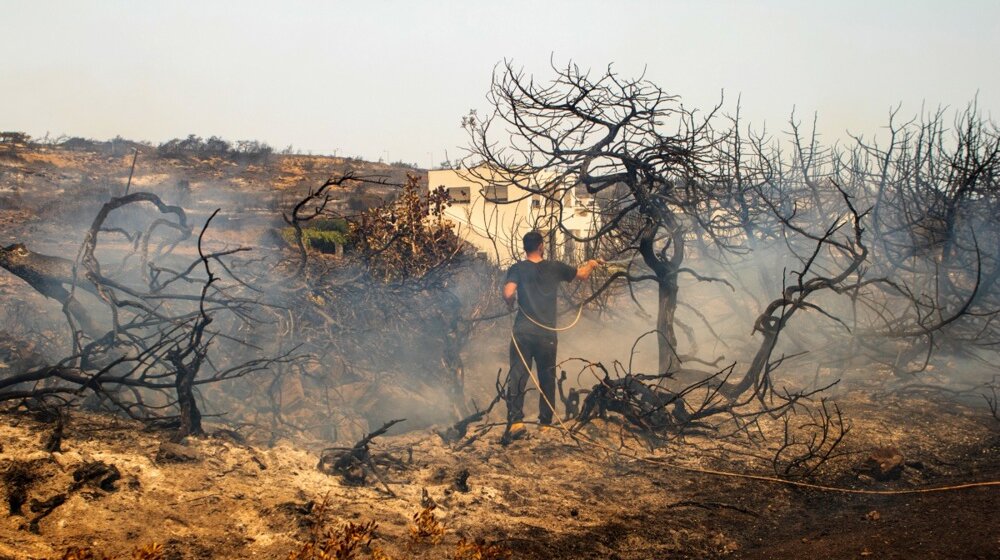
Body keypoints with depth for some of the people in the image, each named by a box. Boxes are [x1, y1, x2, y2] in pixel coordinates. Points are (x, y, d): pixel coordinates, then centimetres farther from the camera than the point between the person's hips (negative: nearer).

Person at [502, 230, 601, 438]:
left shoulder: (517, 269, -1)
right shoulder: (555, 268, 5)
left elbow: (508, 294, -16)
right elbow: (582, 274, 20)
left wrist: (511, 304, 7)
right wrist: (591, 264, 42)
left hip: (523, 332, -1)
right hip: (547, 334, 1)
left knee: (517, 376, -2)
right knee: (547, 379, 12)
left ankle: (516, 420, -16)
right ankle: (545, 423, 16)